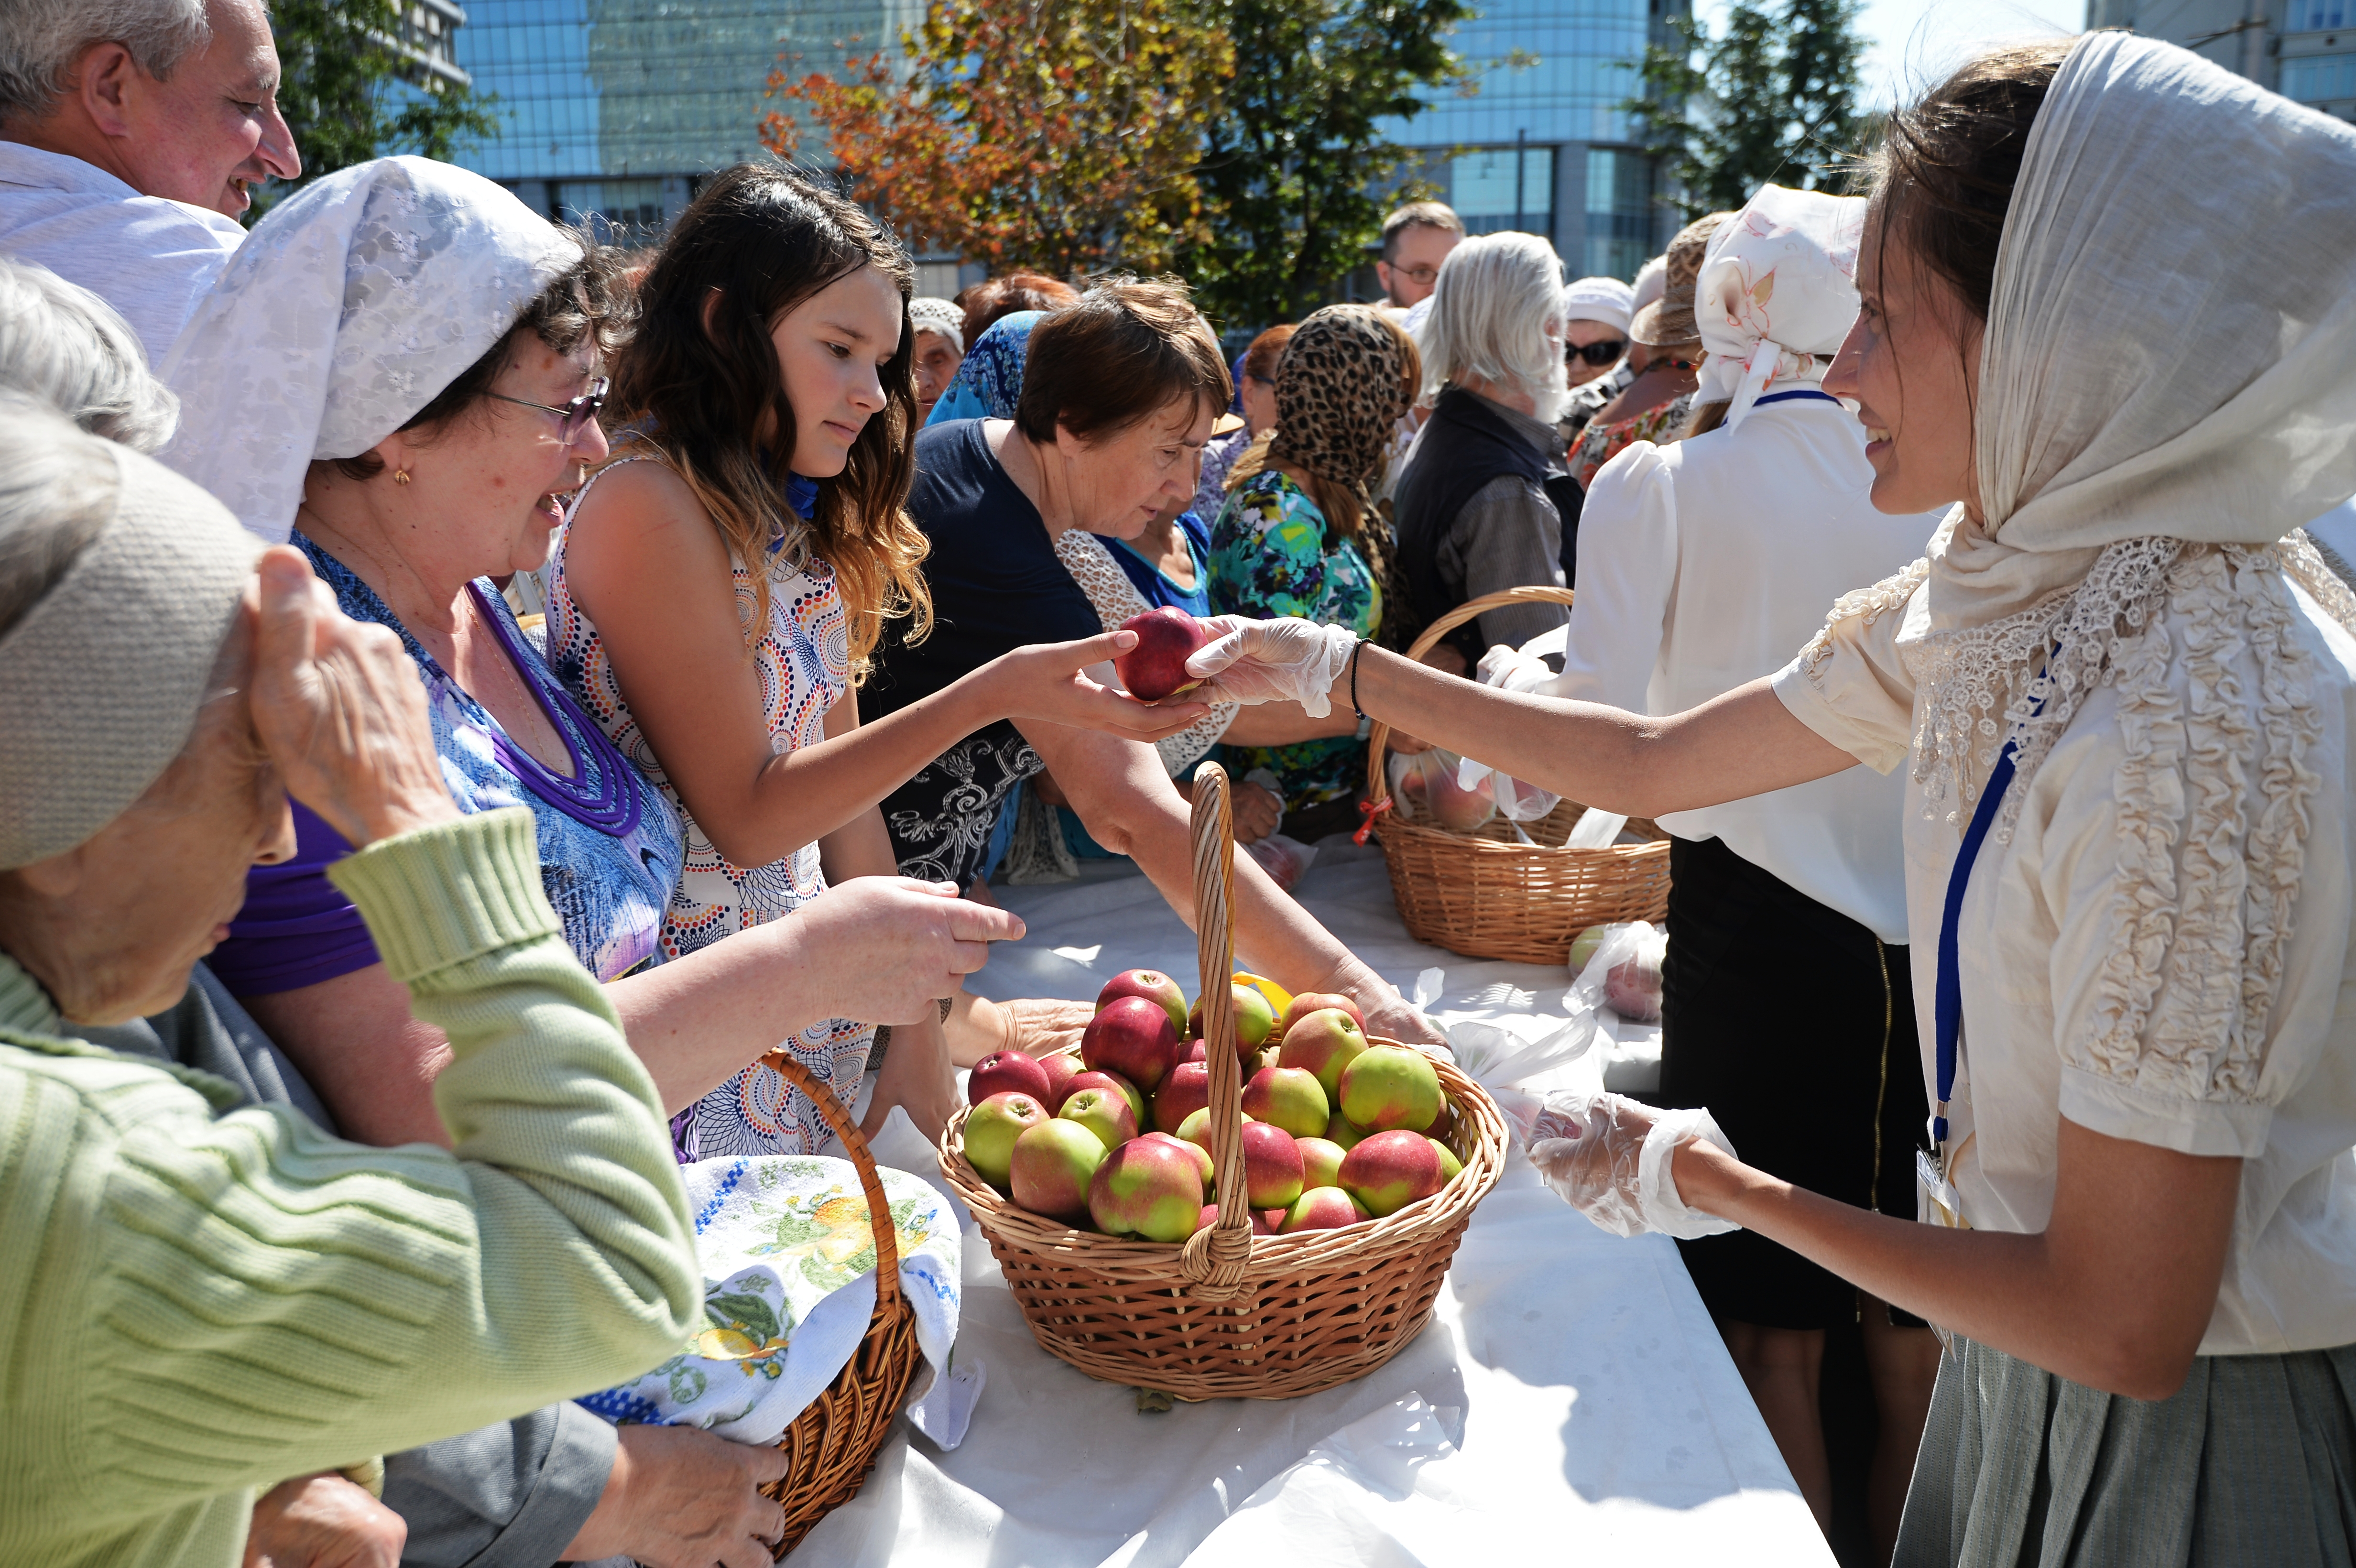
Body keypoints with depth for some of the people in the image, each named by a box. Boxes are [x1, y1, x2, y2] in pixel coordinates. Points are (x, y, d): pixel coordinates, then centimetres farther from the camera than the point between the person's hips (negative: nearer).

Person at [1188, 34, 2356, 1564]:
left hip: (2180, 1434, -7)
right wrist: (1342, 671, 6)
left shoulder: (2191, 720, -31)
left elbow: (2123, 1324, -28)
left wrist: (1720, 1184, -18)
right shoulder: (2000, 590, -5)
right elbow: (1657, 761, 6)